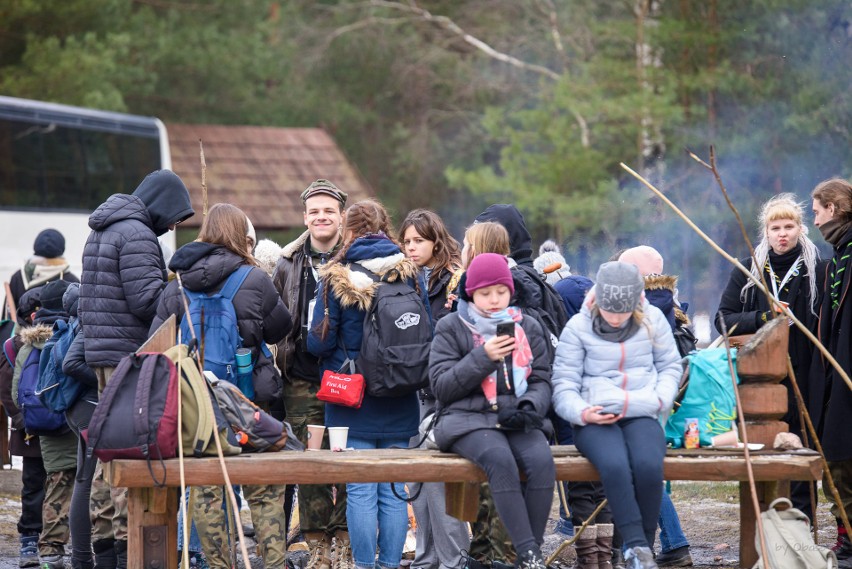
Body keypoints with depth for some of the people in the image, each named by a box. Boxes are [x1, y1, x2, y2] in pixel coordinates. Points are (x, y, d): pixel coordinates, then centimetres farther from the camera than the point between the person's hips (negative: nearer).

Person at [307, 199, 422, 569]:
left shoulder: (335, 279, -7)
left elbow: (319, 341, -6)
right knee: (394, 490, 7)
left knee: (360, 491, 1)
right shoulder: (411, 275, 1)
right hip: (399, 403, 3)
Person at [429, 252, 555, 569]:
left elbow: (541, 380, 13)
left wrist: (531, 406, -10)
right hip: (467, 418, -3)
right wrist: (483, 358, -11)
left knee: (541, 460, -30)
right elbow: (441, 386, 0)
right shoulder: (451, 328, 8)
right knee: (500, 458, -35)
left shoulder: (528, 328, 17)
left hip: (518, 420, 3)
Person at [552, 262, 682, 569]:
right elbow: (564, 385, 3)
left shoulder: (653, 320, 11)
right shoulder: (578, 327, 4)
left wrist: (660, 399, -1)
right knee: (615, 465, -36)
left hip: (642, 416, 1)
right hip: (595, 420, -1)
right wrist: (582, 412, -16)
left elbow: (670, 366, 19)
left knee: (649, 465, -33)